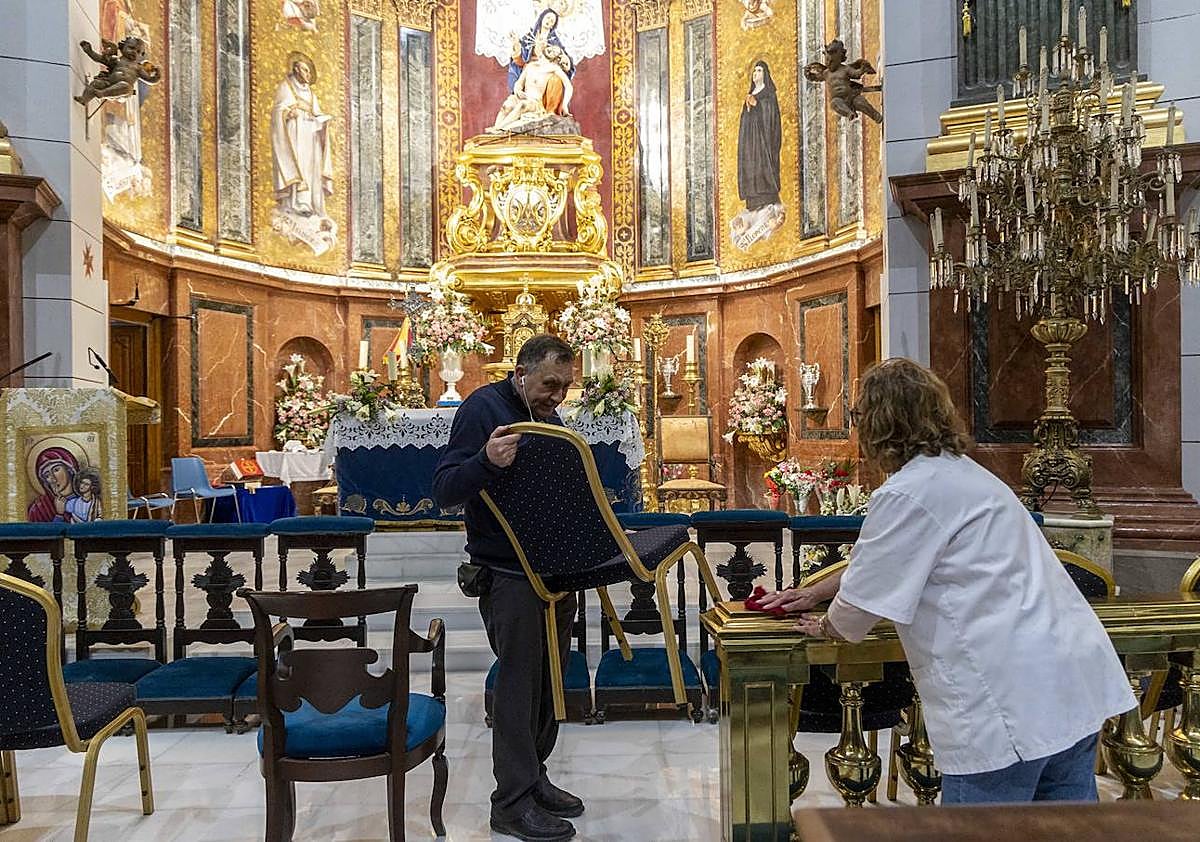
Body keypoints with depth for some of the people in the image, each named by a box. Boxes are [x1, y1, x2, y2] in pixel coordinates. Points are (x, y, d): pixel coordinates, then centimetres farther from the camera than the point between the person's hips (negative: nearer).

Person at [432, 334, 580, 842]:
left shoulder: (548, 416, 13)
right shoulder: (482, 409, -12)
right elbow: (444, 491, -20)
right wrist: (487, 461, -37)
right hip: (508, 570, -8)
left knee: (548, 677, 13)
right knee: (519, 680, -3)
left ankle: (533, 776, 27)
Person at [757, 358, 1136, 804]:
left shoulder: (907, 495, -14)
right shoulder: (960, 470, 18)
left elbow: (862, 601, -7)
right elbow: (878, 562, 29)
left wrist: (826, 627, 15)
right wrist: (814, 592, 33)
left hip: (1010, 697, -10)